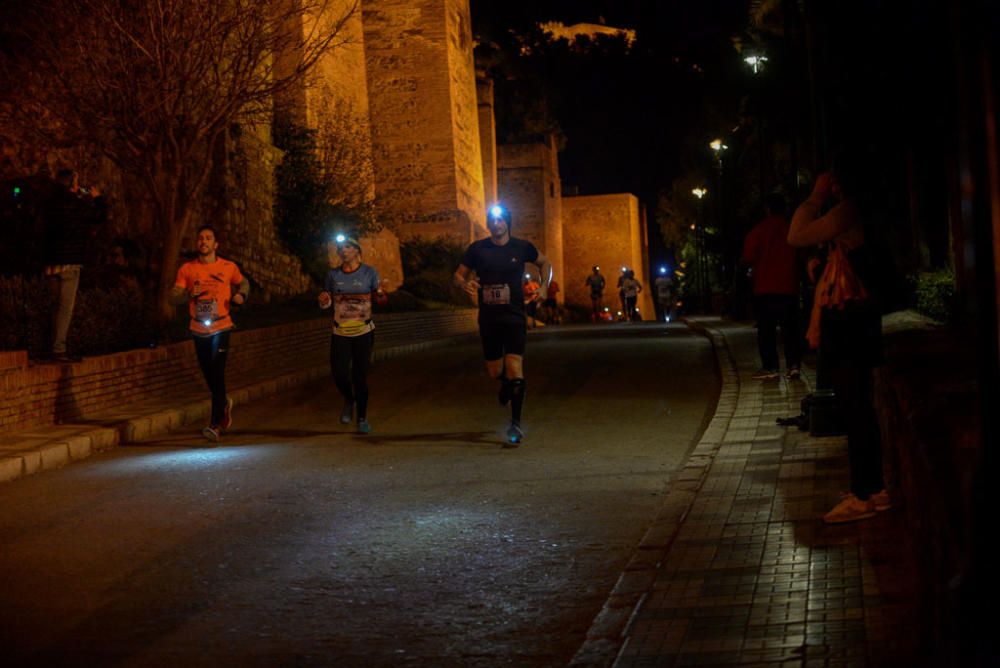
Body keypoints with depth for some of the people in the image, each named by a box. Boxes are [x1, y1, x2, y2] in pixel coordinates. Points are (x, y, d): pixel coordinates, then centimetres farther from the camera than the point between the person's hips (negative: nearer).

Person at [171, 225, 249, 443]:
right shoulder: (187, 269, 0)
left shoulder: (228, 267, 0)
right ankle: (224, 404, 42)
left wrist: (241, 295, -3)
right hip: (198, 329, 3)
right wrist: (190, 293, -23)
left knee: (217, 375, -13)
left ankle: (215, 425, -15)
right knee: (209, 375, 13)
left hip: (220, 328, -3)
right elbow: (174, 294, -4)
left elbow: (243, 282, 18)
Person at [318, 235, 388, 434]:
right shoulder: (333, 274, 4)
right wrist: (323, 301, -11)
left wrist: (380, 294, -23)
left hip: (364, 332, -1)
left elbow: (381, 300, -1)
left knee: (361, 376, 0)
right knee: (339, 373, -11)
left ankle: (362, 419, 15)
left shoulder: (369, 272, -2)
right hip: (340, 333, 1)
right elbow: (327, 302, 12)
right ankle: (349, 400, 22)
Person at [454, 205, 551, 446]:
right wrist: (465, 284, -17)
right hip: (488, 317, 2)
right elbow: (459, 275, 6)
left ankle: (515, 423, -9)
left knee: (514, 367, -14)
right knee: (494, 372, 9)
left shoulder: (522, 247, 0)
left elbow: (544, 262, 18)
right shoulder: (477, 249, -1)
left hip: (514, 317, -2)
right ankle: (506, 381, 47)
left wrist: (543, 286, 3)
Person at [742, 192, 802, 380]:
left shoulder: (759, 230, -5)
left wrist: (753, 269, 15)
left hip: (765, 287, -3)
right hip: (789, 287, 3)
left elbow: (748, 258, -6)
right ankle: (793, 365, -2)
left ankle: (770, 367, -4)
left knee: (766, 329, 1)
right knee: (790, 327, 6)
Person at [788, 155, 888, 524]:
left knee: (855, 410, -8)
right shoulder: (858, 212, 16)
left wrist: (816, 197, -5)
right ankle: (872, 488, 20)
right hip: (852, 318, 11)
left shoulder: (847, 210, -15)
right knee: (859, 409, 14)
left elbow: (797, 236, -11)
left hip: (846, 321, -11)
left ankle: (865, 494, -6)